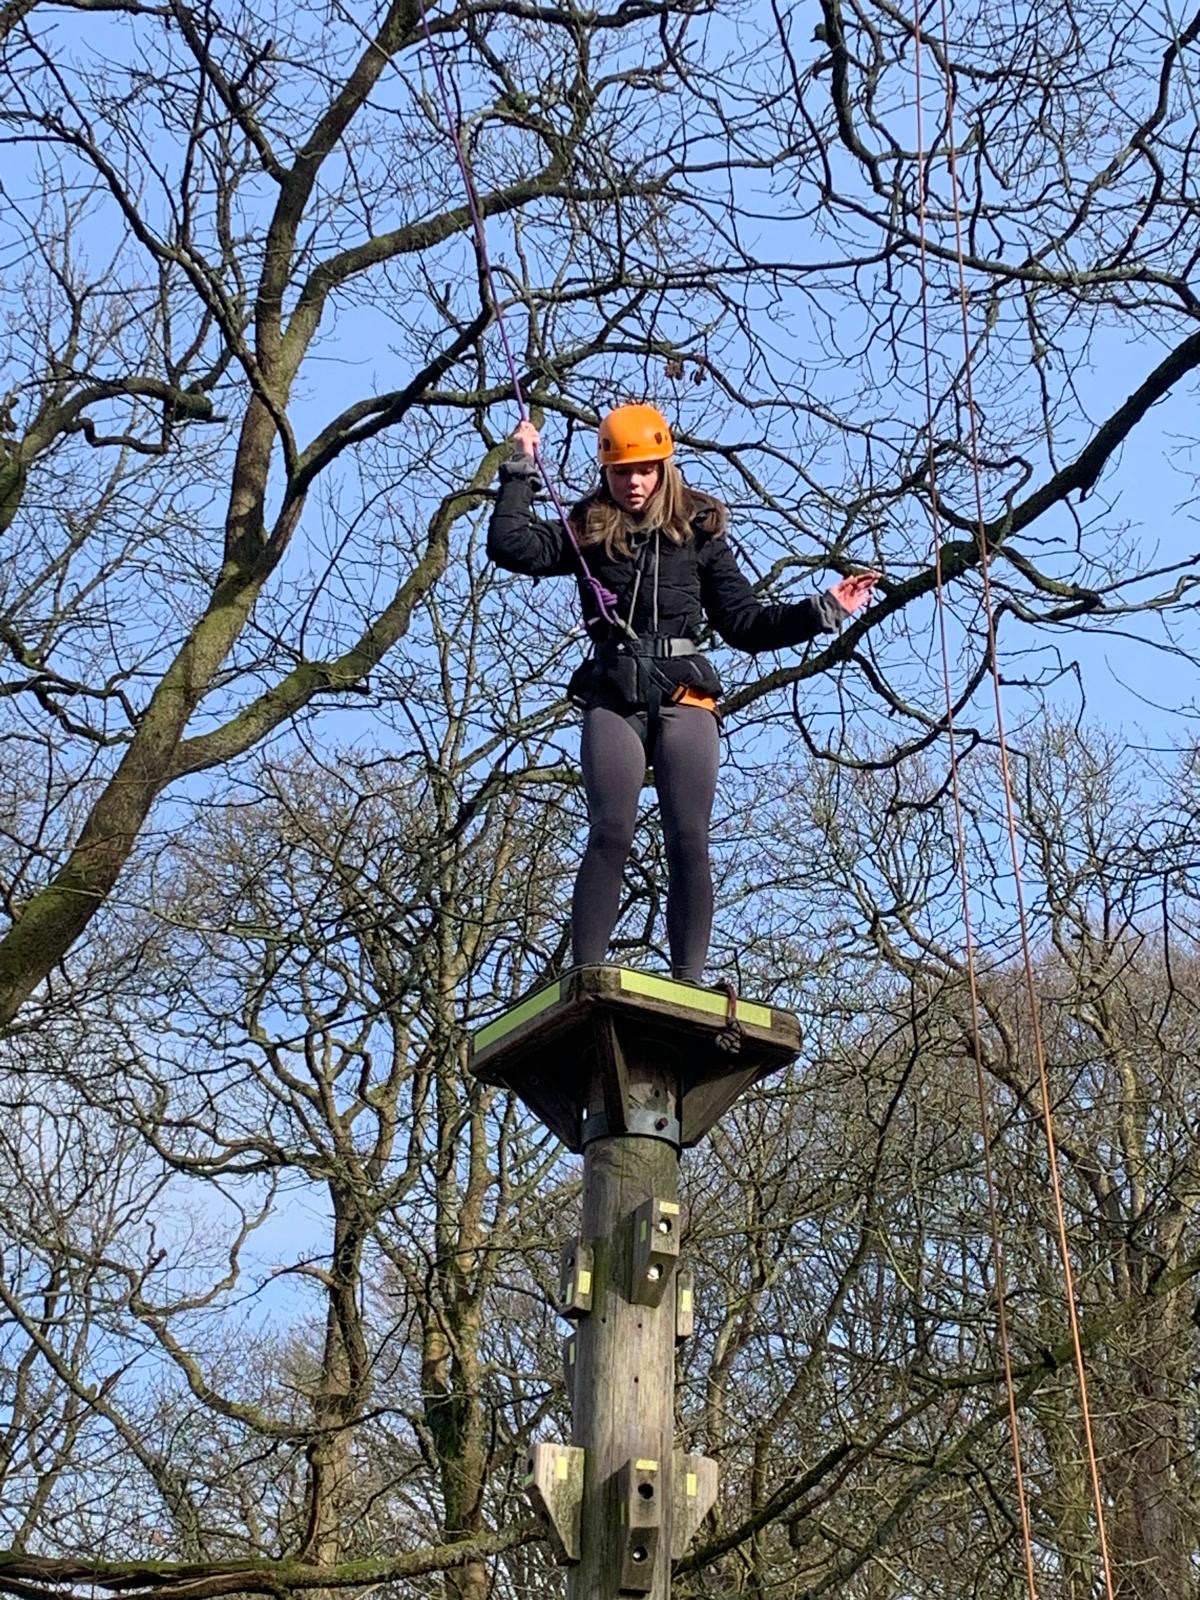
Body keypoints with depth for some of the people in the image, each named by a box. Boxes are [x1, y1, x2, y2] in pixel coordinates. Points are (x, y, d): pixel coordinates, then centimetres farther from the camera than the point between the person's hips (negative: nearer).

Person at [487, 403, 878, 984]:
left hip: (684, 700, 1)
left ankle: (688, 980, -9)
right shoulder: (587, 532, 15)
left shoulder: (698, 533, 15)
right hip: (613, 700, -1)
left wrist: (823, 610, 8)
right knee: (610, 835, -14)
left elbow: (745, 623, 15)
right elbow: (509, 546, 2)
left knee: (689, 841, -9)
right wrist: (522, 470, 6)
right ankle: (585, 977, -16)